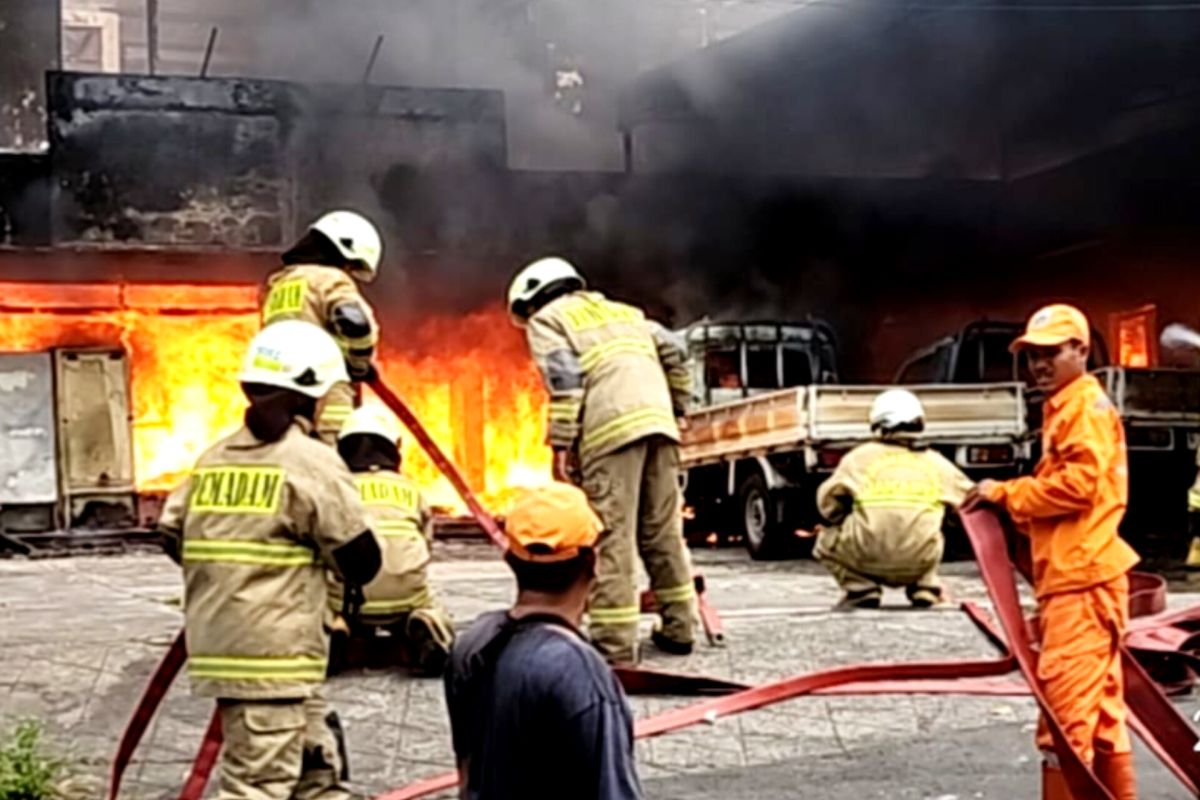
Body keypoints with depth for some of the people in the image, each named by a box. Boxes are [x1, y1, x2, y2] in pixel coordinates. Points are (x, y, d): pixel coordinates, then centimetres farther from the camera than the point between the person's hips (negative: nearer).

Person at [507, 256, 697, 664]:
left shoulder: (546, 320, 11)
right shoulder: (620, 311, 31)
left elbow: (564, 380, -6)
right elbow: (674, 351, 22)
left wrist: (561, 443, -9)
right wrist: (677, 408, 27)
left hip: (611, 428, -6)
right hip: (658, 420, 7)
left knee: (611, 537, -7)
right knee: (662, 530, 15)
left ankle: (615, 642, -9)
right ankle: (679, 627, 20)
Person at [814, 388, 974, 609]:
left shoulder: (861, 456, 11)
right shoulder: (935, 461, 18)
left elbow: (828, 500, 8)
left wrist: (843, 521, 27)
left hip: (868, 559, -3)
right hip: (919, 564, 3)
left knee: (827, 540, 27)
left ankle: (861, 590, 6)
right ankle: (924, 590, 15)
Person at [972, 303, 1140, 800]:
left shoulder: (1086, 405, -8)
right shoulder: (1064, 408, 22)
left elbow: (1080, 482, -19)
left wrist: (1008, 494, -10)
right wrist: (1020, 505, 9)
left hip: (1081, 578, -11)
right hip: (1077, 577, 11)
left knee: (1064, 707, -10)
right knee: (1098, 707, 14)